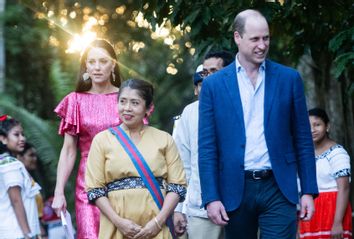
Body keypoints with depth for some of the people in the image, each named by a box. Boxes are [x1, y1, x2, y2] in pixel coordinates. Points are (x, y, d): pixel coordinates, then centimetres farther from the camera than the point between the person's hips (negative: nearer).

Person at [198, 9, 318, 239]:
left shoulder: (289, 78, 5)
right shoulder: (214, 84, 4)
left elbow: (303, 140, 7)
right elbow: (207, 147, 2)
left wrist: (309, 191, 1)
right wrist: (211, 197, -5)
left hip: (278, 188, -1)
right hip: (235, 191, 1)